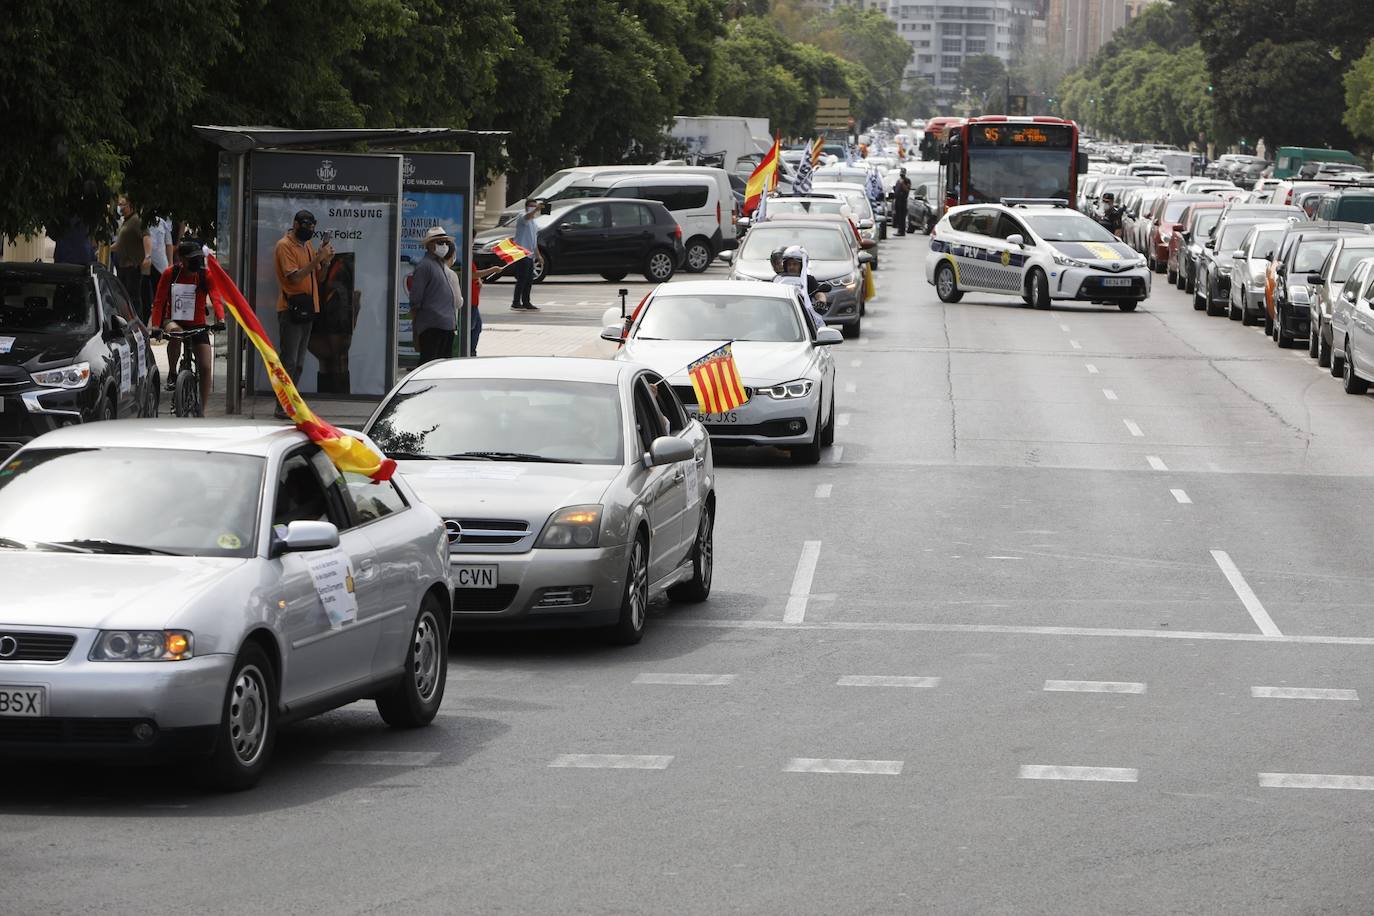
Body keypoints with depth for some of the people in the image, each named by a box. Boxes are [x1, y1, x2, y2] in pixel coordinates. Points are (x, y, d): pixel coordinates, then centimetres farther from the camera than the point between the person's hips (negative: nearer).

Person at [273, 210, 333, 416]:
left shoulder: (307, 245, 16)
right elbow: (295, 277, -20)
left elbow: (319, 277, 16)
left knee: (298, 363, 10)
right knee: (289, 361, -10)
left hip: (307, 309, 9)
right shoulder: (285, 245, -9)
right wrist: (317, 259, -20)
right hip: (291, 309, -9)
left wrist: (325, 261, -2)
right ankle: (282, 407, -9)